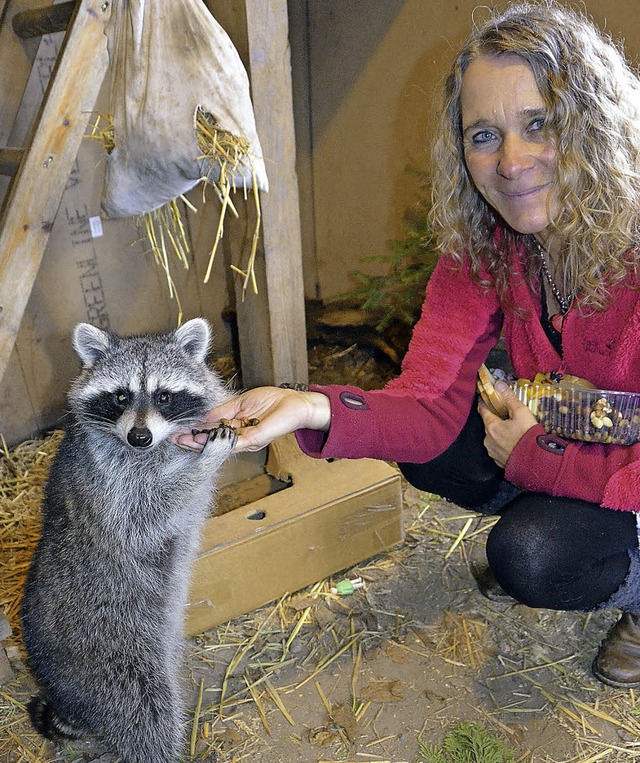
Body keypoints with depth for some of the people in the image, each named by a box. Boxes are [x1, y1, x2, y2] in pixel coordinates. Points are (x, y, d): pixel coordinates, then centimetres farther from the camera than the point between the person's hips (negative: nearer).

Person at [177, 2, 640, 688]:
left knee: (533, 555, -28)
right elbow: (429, 402, -20)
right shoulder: (481, 242, -13)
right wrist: (312, 409, -36)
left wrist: (532, 452, -22)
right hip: (558, 439, 5)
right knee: (424, 448, -12)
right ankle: (551, 524, 13)